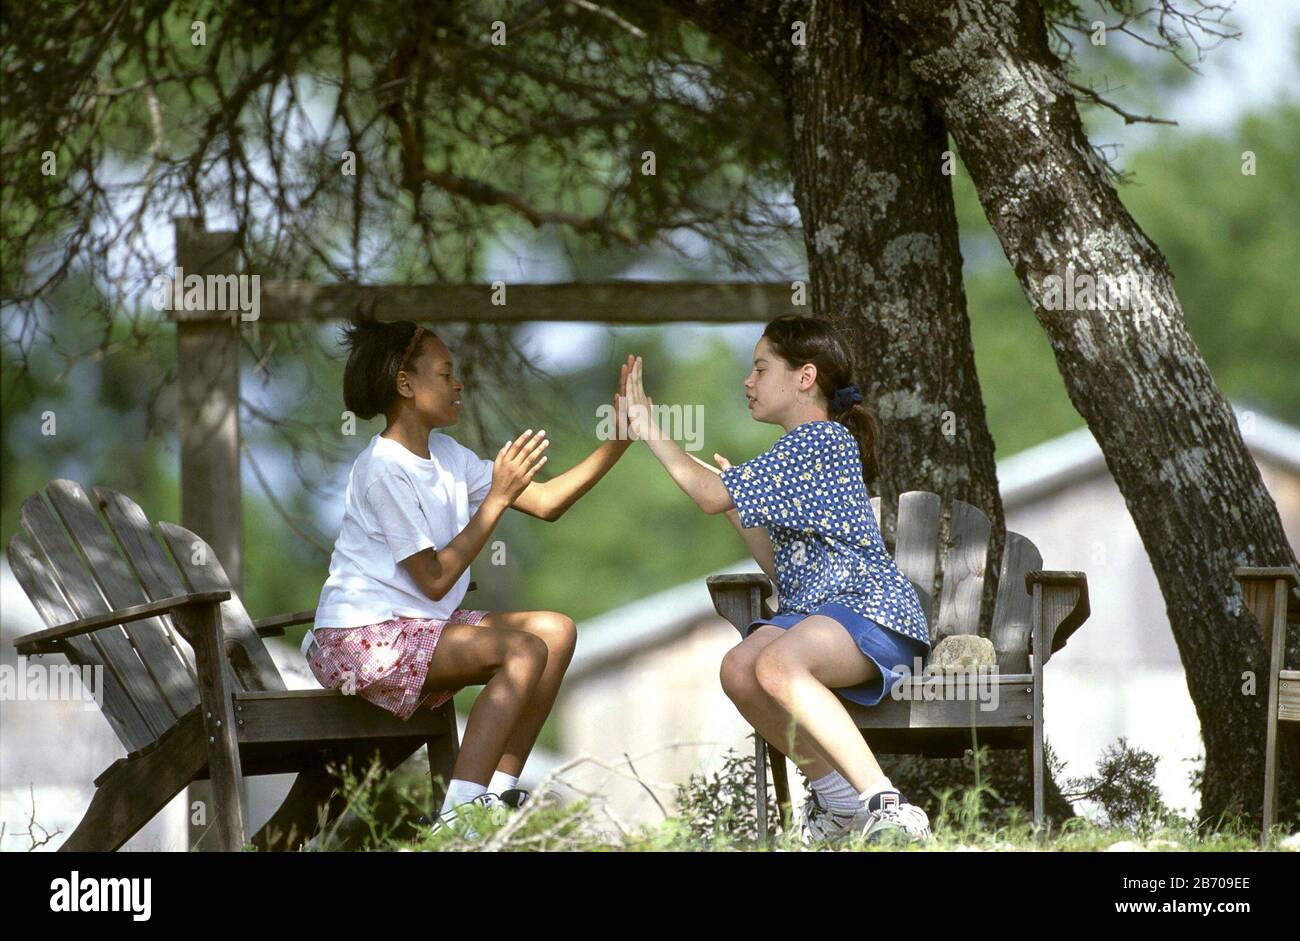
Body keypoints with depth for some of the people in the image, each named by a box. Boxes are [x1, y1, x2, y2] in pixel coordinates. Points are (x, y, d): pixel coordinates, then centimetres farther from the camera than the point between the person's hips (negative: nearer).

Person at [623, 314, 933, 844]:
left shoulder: (822, 439, -7)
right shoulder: (804, 450, 25)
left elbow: (712, 497, -10)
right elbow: (781, 566, 26)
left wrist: (648, 429, -1)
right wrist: (736, 498, 23)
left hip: (870, 604, -9)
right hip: (811, 607, 9)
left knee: (777, 664, -37)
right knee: (738, 670, -21)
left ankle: (889, 809, -37)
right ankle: (838, 796, -8)